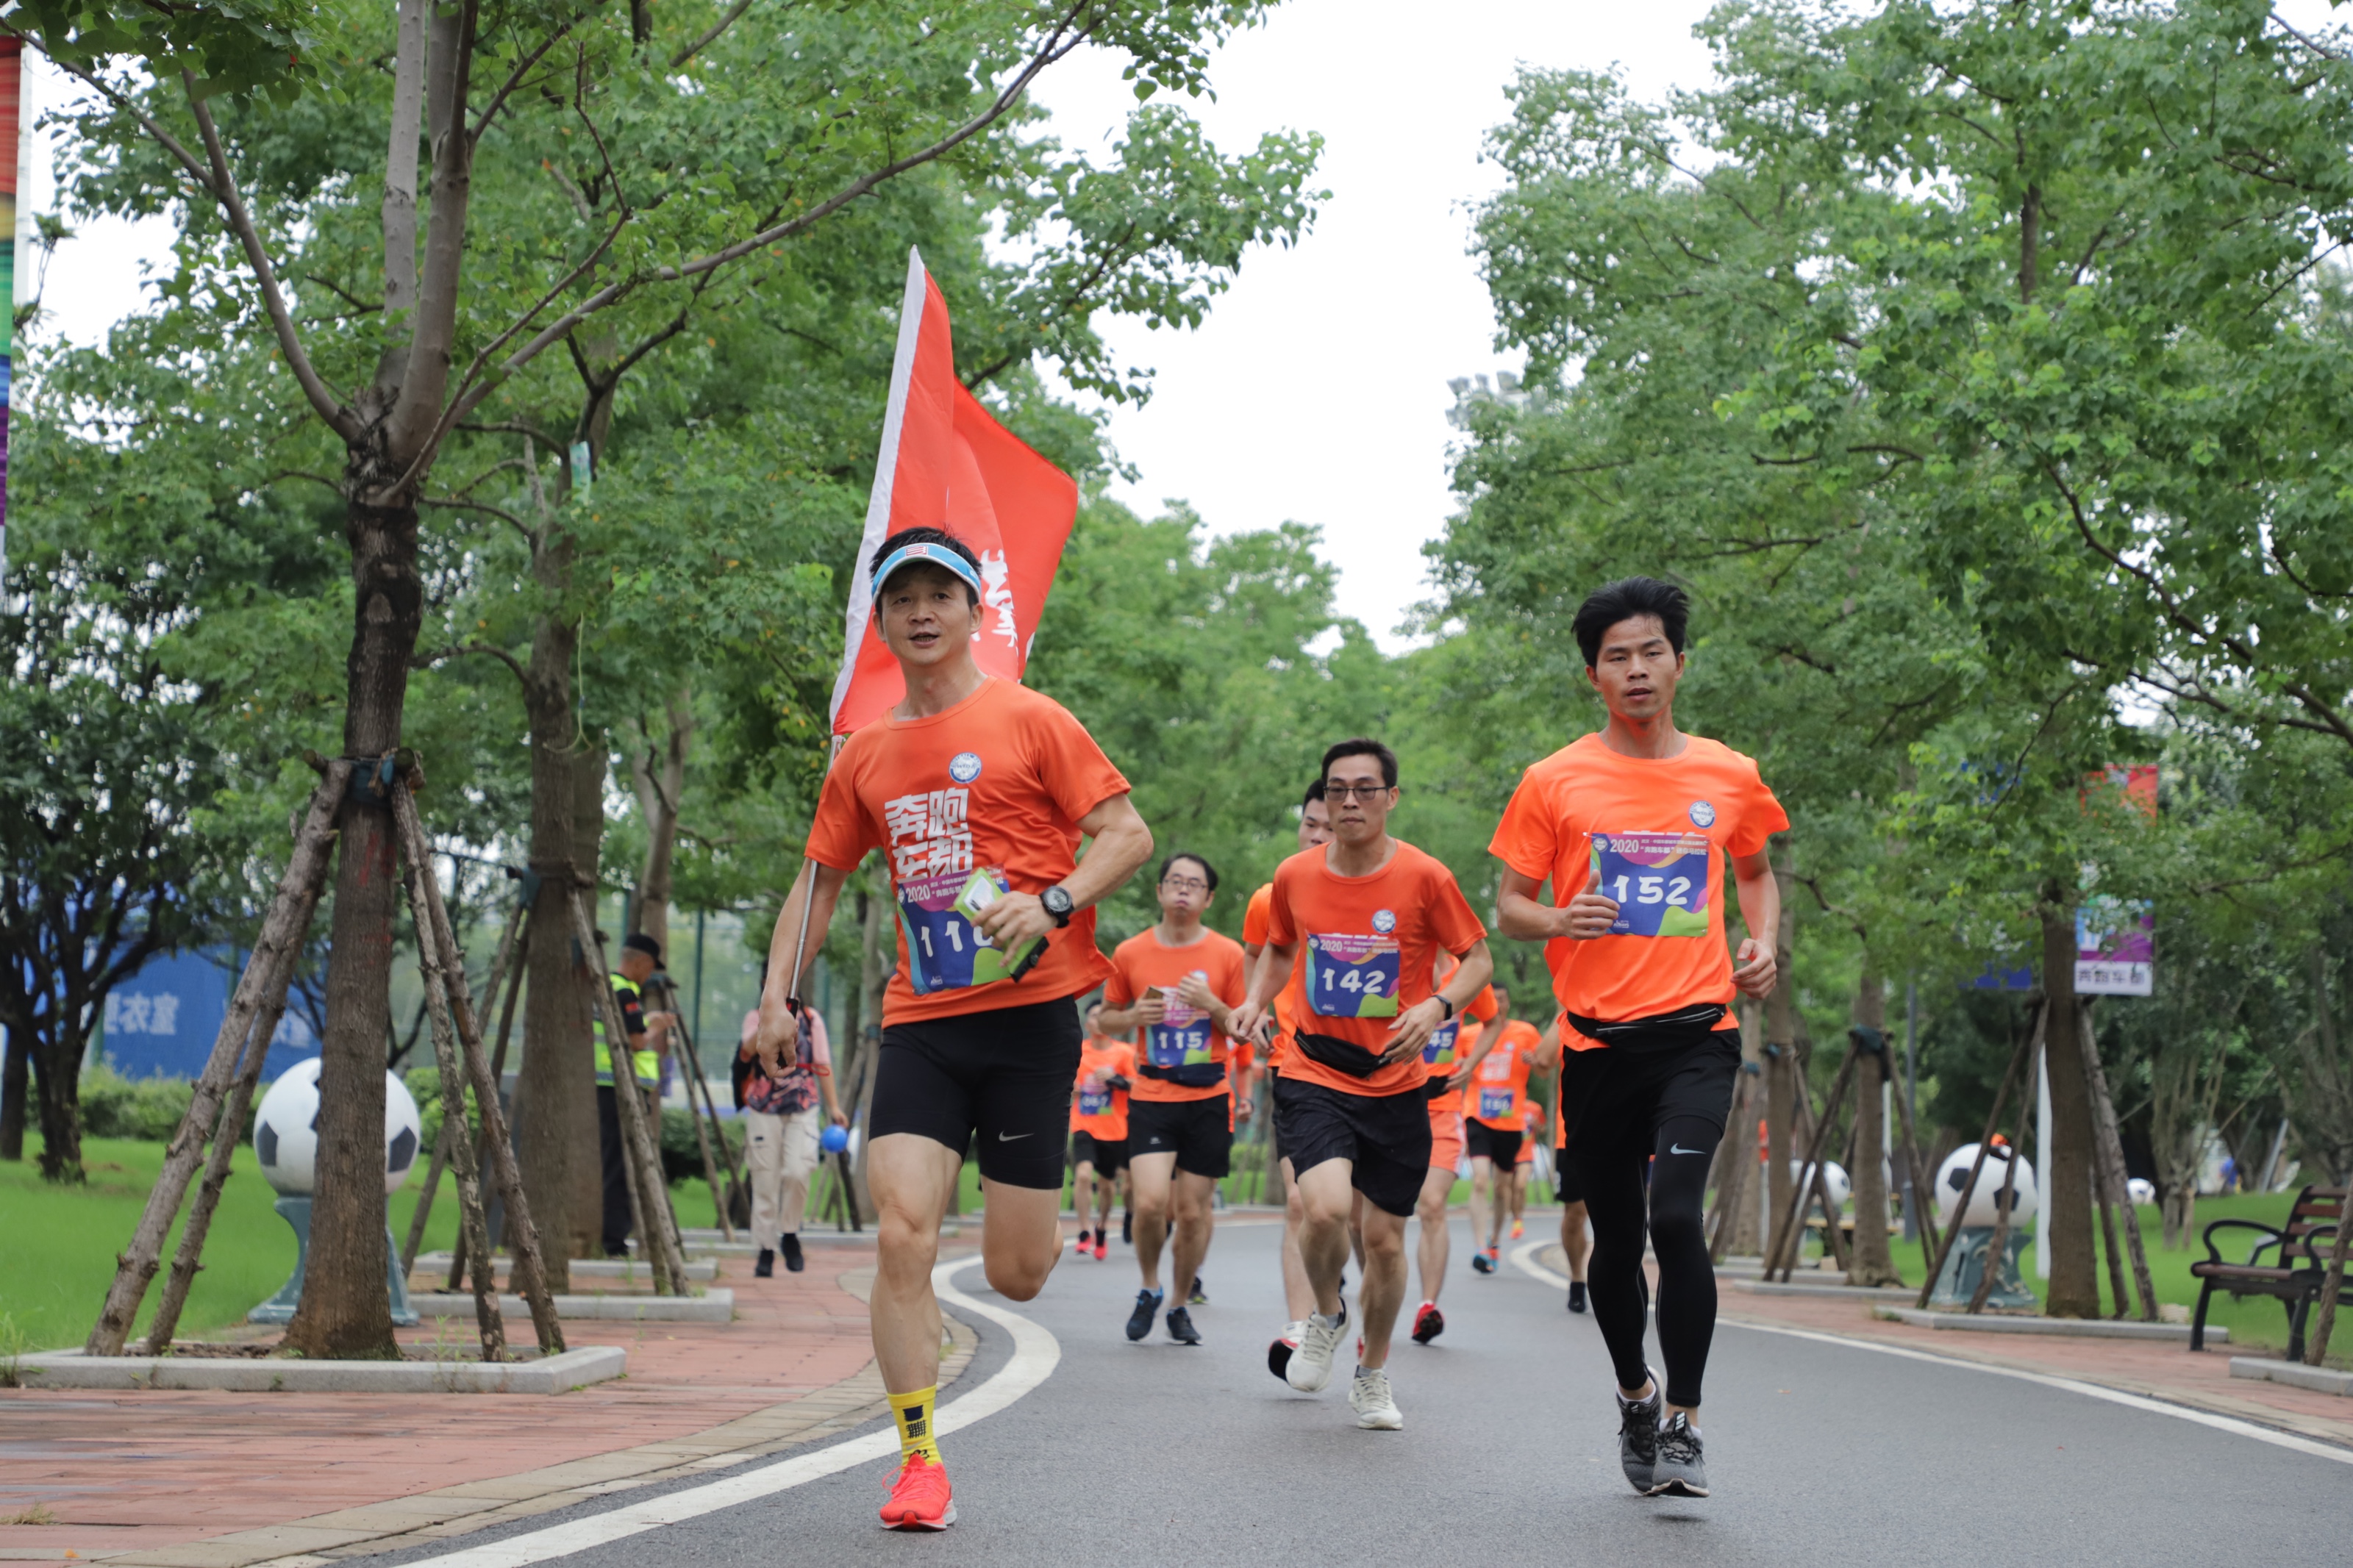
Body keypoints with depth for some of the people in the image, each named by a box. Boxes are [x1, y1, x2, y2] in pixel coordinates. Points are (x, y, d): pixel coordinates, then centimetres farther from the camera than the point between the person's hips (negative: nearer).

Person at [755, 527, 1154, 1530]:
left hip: (1028, 1015, -3)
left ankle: (1046, 1219, 39)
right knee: (900, 1238, -13)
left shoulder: (1028, 722, -1)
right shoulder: (865, 757, 13)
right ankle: (920, 1460, -3)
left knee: (1015, 1275, 0)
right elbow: (820, 880, 21)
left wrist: (1052, 903, -19)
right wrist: (778, 996, 9)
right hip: (920, 1023, 3)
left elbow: (1128, 834, -3)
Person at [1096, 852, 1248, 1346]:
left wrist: (1212, 1006, -14)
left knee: (1193, 1211, 3)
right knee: (1151, 1202, -14)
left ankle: (1180, 1305, 22)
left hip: (1209, 1098, 0)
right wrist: (1133, 1016, -7)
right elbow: (1107, 1017, 15)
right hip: (1151, 1097, 0)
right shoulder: (1130, 953, 3)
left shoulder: (1227, 954, 1)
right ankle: (1149, 1290, 12)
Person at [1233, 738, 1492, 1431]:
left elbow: (1479, 959, 0)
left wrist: (1436, 1006, -18)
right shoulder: (1294, 876, 0)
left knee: (1385, 1240, 5)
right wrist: (1256, 1000, 0)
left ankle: (1373, 1377, 29)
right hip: (1313, 1075, 0)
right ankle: (1325, 1315, 9)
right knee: (1325, 1207, -24)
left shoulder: (1425, 878, -7)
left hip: (1394, 1083, 0)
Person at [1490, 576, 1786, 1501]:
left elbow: (1756, 871, 25)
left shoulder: (1730, 778, 7)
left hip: (1696, 1031, -1)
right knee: (1615, 1241, 10)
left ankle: (1682, 1424, -9)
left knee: (1675, 1214, -20)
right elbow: (1509, 906, 7)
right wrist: (1557, 921, -15)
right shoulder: (1555, 782, 3)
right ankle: (1635, 1396, 35)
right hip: (1598, 1039, 1)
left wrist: (1763, 943, 6)